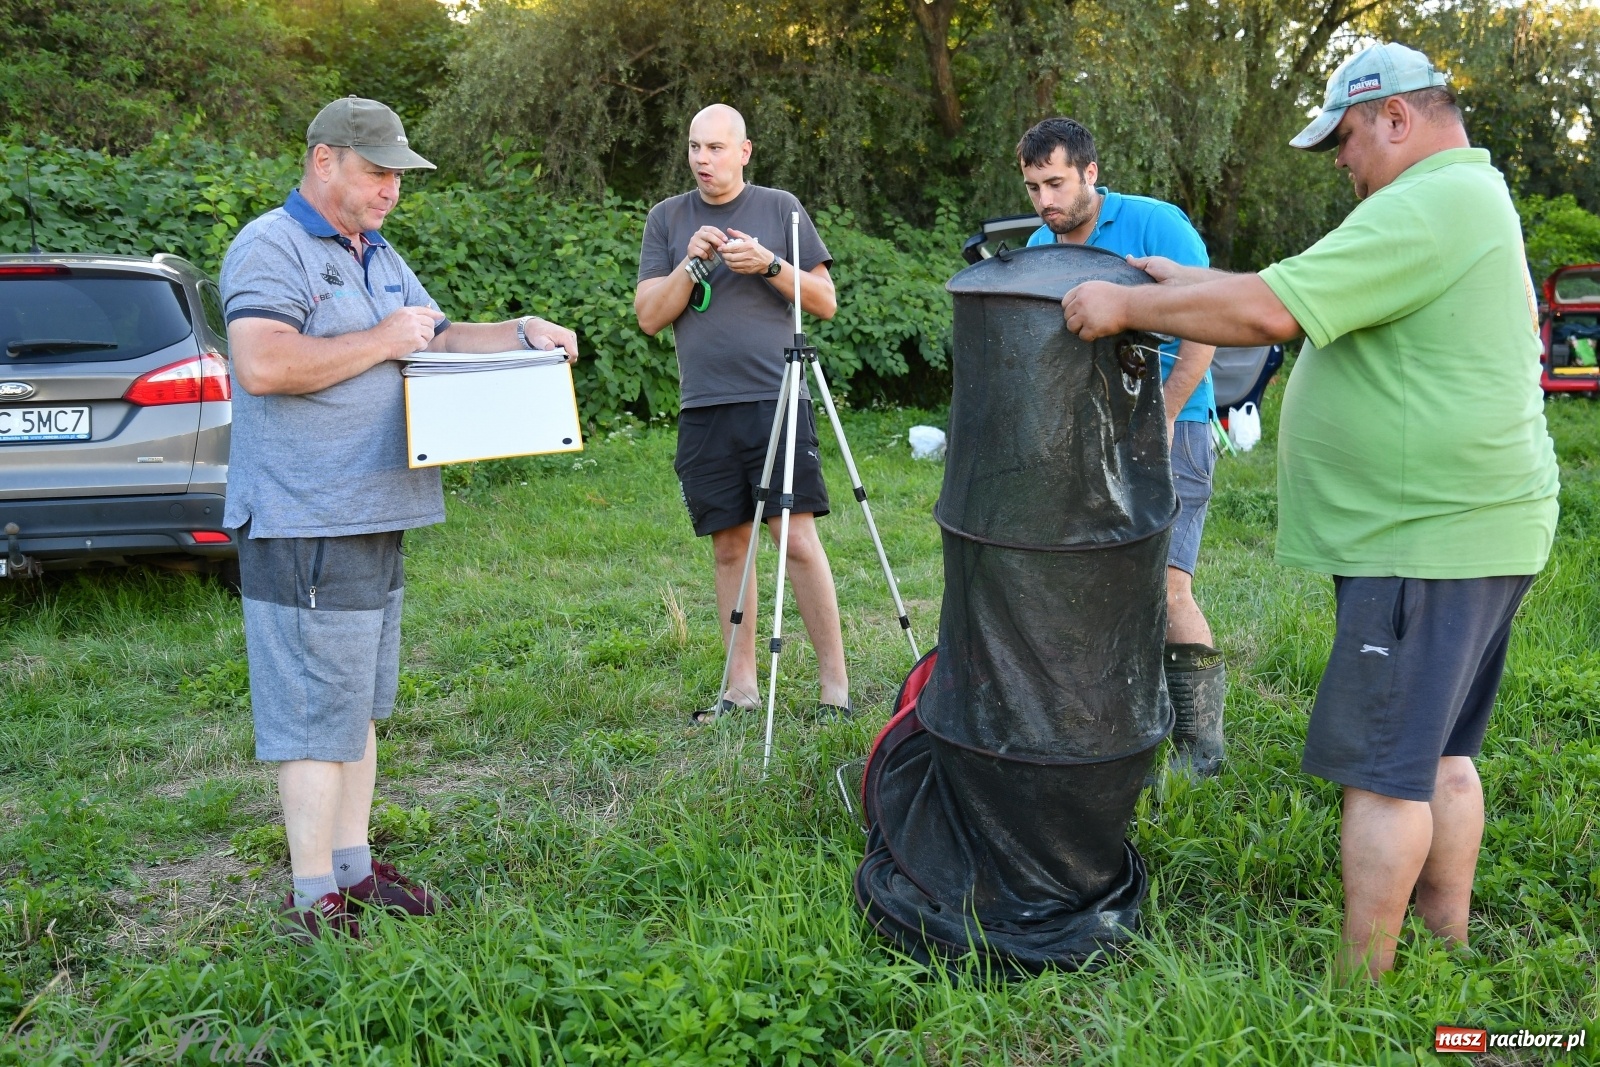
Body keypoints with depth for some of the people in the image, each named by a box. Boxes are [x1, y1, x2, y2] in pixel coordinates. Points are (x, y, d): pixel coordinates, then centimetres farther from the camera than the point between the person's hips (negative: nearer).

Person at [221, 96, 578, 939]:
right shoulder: (270, 248, -11)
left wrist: (520, 332, 9)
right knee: (316, 712, -5)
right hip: (306, 526, -9)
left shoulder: (379, 257, 19)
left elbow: (441, 342, 26)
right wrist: (381, 341, -17)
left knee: (357, 704, 15)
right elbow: (262, 364, -25)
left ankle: (352, 867, 26)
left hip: (373, 517, 10)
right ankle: (314, 900, 5)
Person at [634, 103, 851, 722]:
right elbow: (648, 316, 5)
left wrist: (770, 265, -10)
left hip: (778, 400, -2)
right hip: (704, 410, 3)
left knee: (798, 537, -9)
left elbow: (825, 301, 5)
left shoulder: (780, 208, 7)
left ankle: (835, 683, -2)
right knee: (729, 547, 6)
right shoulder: (667, 218, 12)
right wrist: (692, 263, -9)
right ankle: (741, 686, 14)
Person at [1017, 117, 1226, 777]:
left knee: (1164, 584, -16)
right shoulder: (1039, 248, 10)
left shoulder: (1155, 225, -8)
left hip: (1169, 426, -6)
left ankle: (1200, 742, -4)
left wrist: (1160, 418, -14)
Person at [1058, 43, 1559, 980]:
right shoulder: (1473, 200, 18)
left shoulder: (1425, 209, -17)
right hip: (1472, 529, 10)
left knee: (1383, 767, -2)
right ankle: (1448, 946, 29)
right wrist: (1186, 286, 15)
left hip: (1427, 542, -10)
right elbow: (1306, 295, 19)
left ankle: (1360, 985, 8)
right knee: (1439, 753, 18)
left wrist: (1128, 304, -14)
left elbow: (1271, 312, -24)